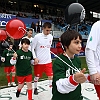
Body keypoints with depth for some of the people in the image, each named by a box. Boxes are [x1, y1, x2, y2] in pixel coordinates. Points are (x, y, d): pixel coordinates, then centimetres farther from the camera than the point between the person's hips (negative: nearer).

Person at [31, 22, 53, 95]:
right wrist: (35, 58, -15)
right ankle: (35, 88, 36)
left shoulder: (51, 37, 1)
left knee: (51, 76, -1)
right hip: (39, 61, -3)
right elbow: (32, 48, -9)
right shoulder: (37, 37, -14)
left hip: (48, 61, 3)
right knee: (37, 76, 13)